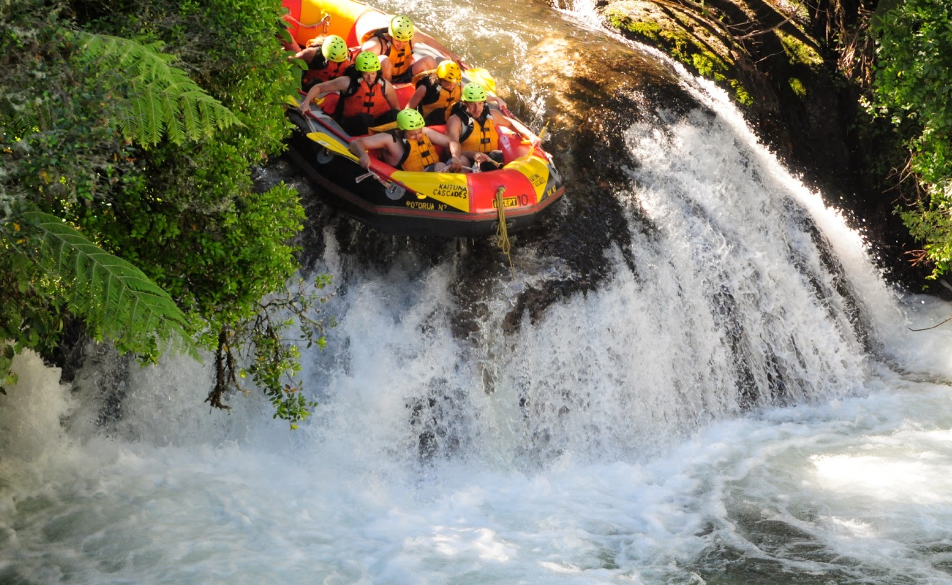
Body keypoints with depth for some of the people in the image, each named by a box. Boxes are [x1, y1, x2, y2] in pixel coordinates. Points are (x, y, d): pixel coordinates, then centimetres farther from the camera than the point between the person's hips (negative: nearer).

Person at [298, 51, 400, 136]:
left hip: (377, 124, 3)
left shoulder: (385, 86, -4)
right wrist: (306, 102, -20)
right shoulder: (347, 82, -13)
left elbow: (396, 107, 8)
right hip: (352, 125, -3)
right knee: (364, 118, -37)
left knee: (394, 114, -24)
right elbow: (318, 87, -6)